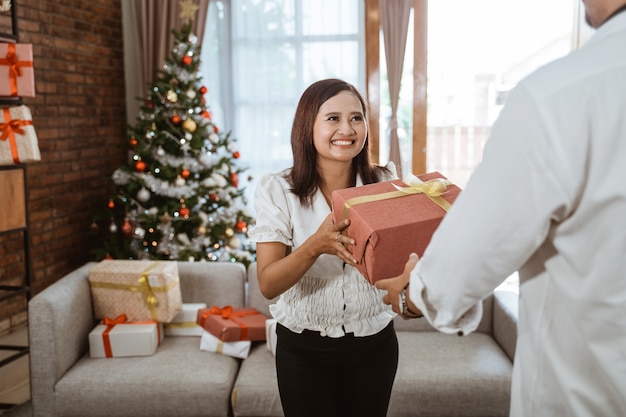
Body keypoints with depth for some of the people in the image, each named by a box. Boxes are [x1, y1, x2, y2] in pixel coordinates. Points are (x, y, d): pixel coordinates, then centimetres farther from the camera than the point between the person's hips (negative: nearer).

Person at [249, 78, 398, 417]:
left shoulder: (386, 183, -5)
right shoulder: (277, 190, -12)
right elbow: (268, 285, -17)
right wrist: (316, 245, -34)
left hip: (374, 342, 2)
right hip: (304, 350, -2)